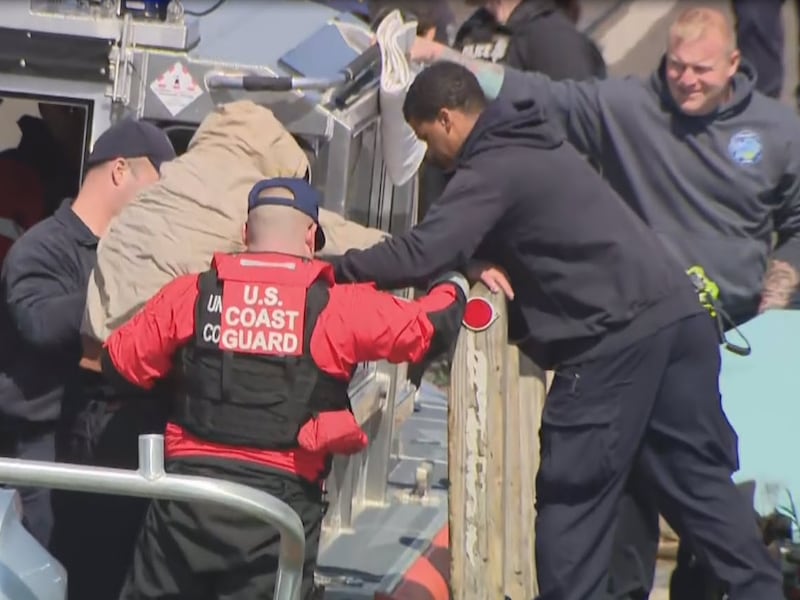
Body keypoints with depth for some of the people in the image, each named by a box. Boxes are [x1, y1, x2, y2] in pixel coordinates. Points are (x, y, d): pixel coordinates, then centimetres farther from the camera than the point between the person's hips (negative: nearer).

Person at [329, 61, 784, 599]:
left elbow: (422, 255, -19)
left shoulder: (492, 170, -8)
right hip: (679, 312, 9)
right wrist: (498, 268, 7)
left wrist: (336, 269, -10)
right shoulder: (534, 142, 22)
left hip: (616, 336, -9)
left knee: (571, 498, 0)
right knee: (702, 481, 10)